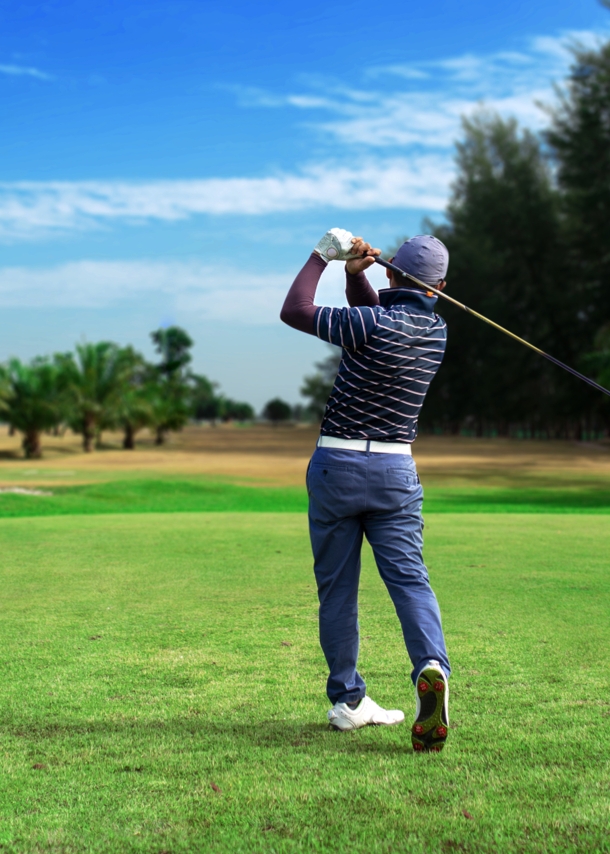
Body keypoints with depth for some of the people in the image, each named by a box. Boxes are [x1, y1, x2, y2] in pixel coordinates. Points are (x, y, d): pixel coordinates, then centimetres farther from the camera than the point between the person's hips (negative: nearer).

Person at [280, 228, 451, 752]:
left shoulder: (373, 325, -13)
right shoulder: (436, 331, 6)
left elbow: (294, 311, -7)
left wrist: (323, 255, 1)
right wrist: (356, 272, 2)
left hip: (337, 463, -3)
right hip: (396, 470, 3)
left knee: (337, 586, 8)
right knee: (409, 577, -3)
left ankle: (347, 700, 13)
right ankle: (432, 667, -28)